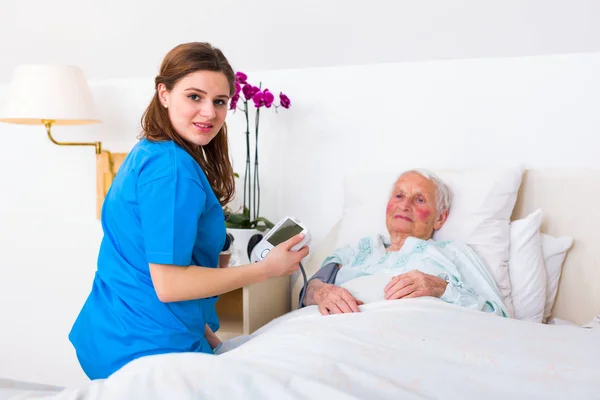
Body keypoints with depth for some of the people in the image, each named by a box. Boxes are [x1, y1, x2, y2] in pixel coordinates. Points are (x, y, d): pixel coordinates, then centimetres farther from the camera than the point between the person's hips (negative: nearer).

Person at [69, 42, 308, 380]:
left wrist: (207, 336, 11)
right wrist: (267, 269, -17)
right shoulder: (173, 169, -22)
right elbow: (168, 284, -24)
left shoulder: (149, 154, 9)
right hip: (147, 348, -10)